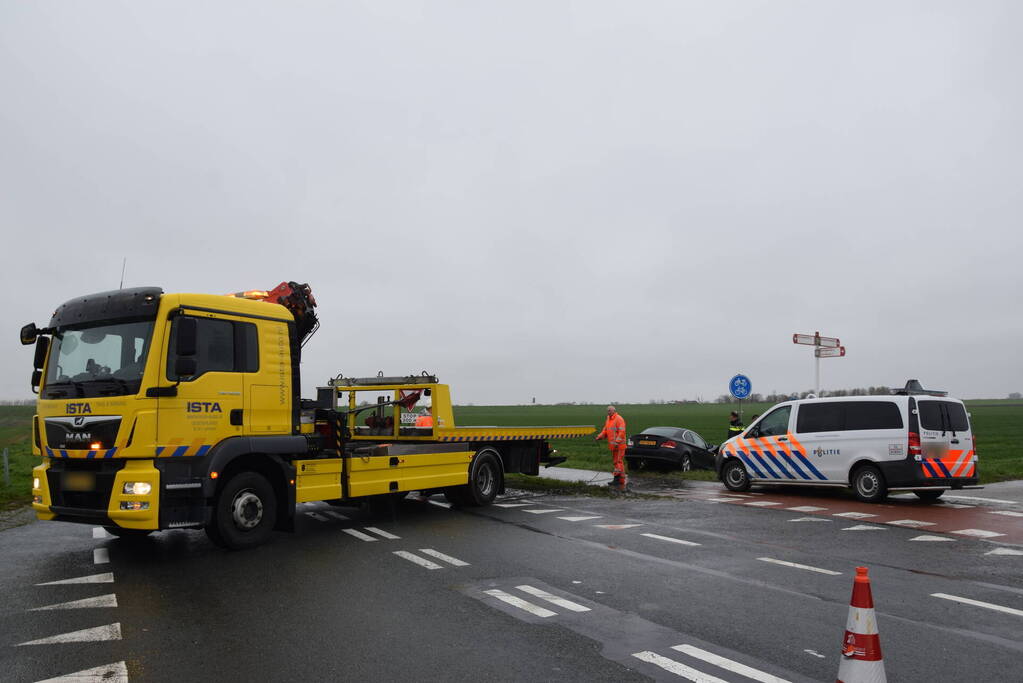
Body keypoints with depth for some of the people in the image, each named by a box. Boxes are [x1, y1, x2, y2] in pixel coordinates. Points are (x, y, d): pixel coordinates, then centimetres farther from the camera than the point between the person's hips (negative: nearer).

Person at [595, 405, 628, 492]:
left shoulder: (619, 419, -11)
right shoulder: (608, 420, 18)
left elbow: (622, 432, -19)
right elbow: (605, 431, 21)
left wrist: (617, 442, -26)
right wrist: (599, 437, 5)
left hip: (619, 446, -9)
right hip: (613, 446, 10)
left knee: (619, 462, -13)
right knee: (614, 462, 12)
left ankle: (623, 480, -13)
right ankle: (616, 480, 19)